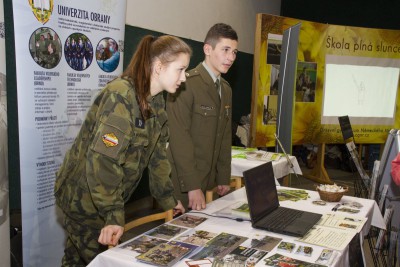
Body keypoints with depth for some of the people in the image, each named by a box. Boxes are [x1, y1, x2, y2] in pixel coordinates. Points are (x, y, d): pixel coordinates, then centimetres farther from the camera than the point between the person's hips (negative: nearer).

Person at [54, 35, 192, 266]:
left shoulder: (156, 102, 4)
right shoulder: (121, 96, -24)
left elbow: (157, 154, 10)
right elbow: (103, 158, -29)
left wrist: (169, 199, 12)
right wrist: (114, 215, -28)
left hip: (108, 197, 8)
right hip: (84, 196, -7)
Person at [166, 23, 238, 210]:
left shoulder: (226, 89, 12)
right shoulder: (186, 84, -15)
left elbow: (225, 137, 13)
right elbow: (179, 137, -19)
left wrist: (224, 179, 9)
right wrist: (193, 186, -20)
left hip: (210, 181, 7)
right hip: (182, 183, -7)